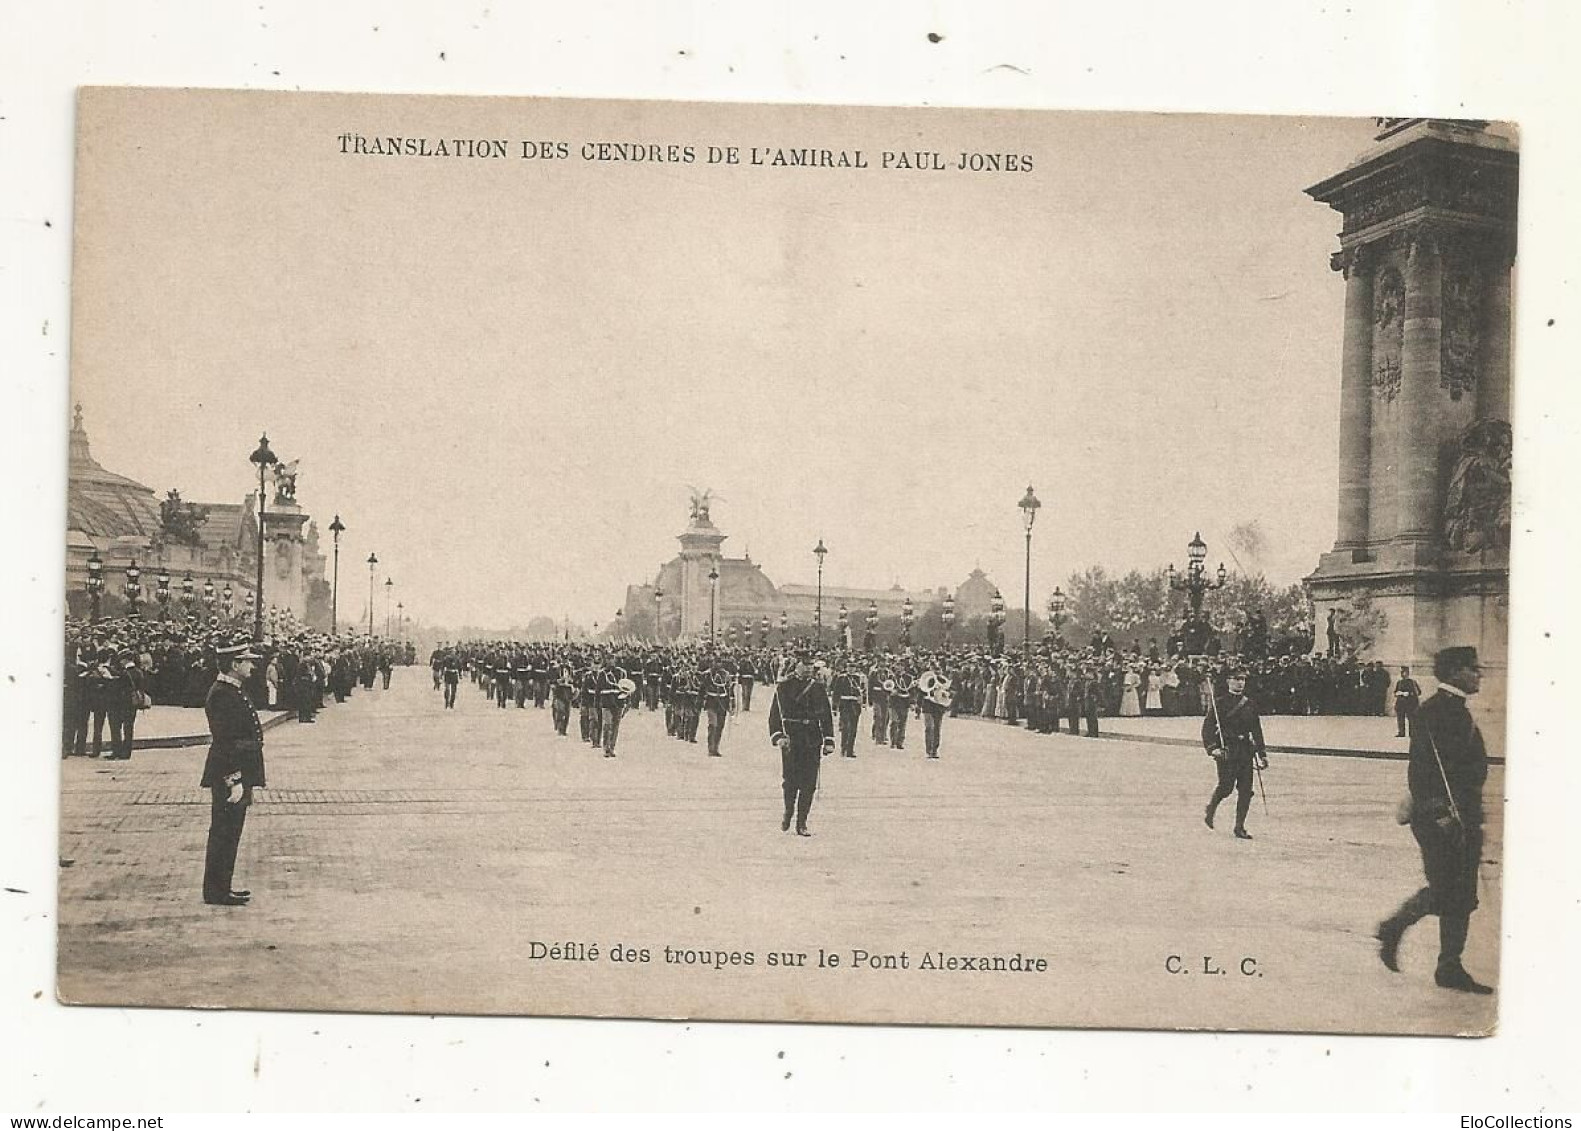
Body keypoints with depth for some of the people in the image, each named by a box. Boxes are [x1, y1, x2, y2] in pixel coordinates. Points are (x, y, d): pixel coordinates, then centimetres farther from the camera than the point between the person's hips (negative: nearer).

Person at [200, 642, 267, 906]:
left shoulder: (232, 692, 13)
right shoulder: (222, 695, -19)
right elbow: (224, 742, -23)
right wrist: (234, 781, -23)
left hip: (238, 775, 10)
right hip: (228, 777, -10)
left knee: (228, 835, 15)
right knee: (223, 834, -3)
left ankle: (221, 888, 23)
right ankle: (216, 893, 4)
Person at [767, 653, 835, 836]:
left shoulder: (819, 688, 11)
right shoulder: (783, 687, 2)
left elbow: (827, 716, 13)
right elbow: (775, 714, -1)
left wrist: (829, 741, 6)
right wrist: (778, 736, -15)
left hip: (813, 740, 3)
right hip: (790, 738, -3)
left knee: (809, 783, 0)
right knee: (790, 780, -5)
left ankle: (801, 824, 7)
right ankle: (787, 814, 21)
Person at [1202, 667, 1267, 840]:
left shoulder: (1250, 705, 15)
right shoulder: (1219, 703, 1)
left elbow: (1256, 731, 19)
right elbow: (1208, 727, -4)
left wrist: (1262, 754, 14)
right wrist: (1212, 748, -17)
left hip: (1245, 750, 4)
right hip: (1226, 749, -4)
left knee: (1246, 790, -2)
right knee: (1226, 786, -13)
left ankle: (1239, 827, 4)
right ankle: (1209, 810, 16)